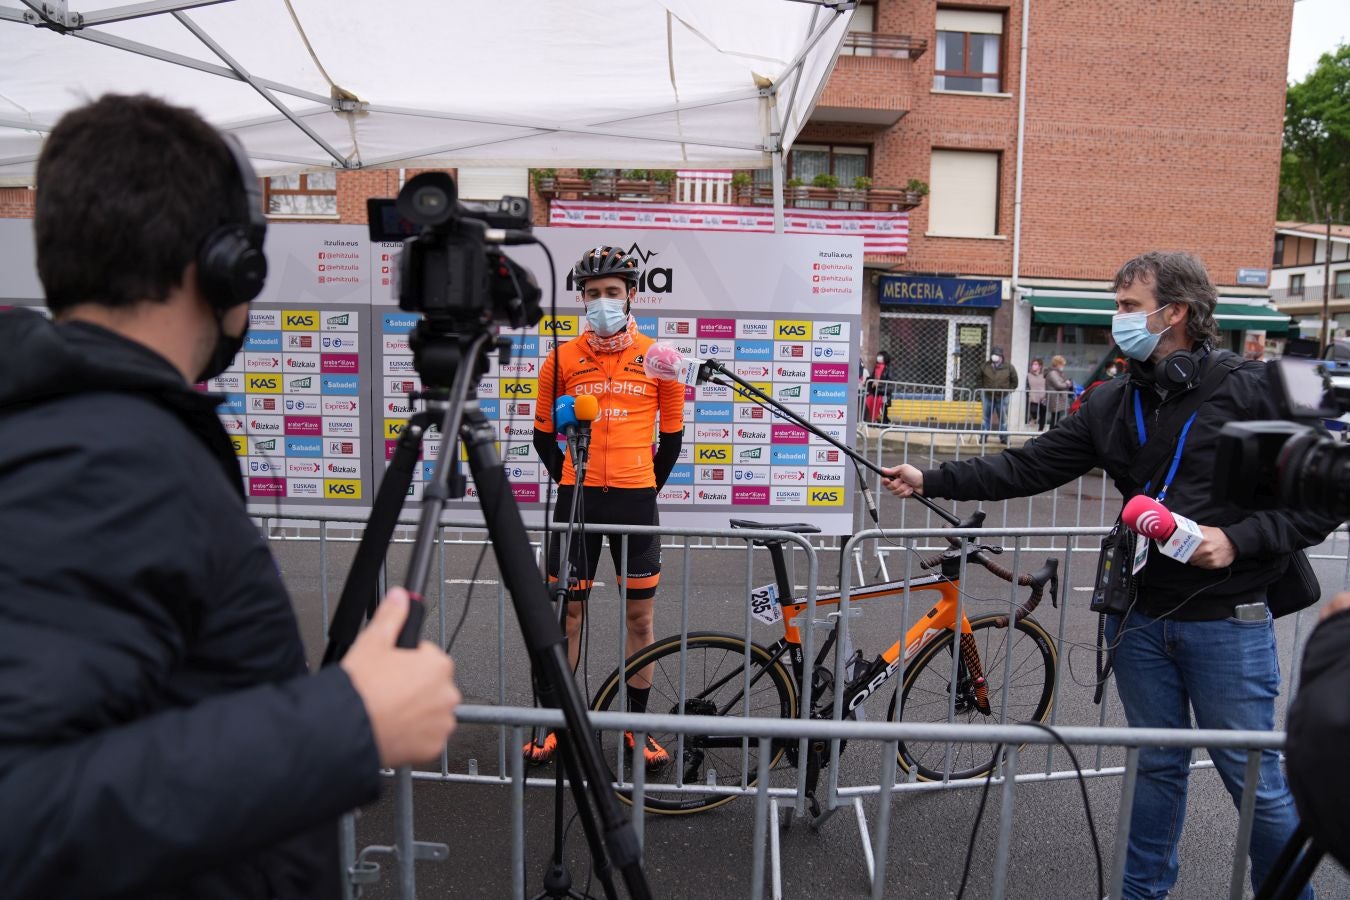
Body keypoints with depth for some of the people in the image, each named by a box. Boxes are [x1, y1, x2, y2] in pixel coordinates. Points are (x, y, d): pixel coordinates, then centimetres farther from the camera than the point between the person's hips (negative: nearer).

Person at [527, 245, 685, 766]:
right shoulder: (562, 359, 1)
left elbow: (672, 434, 9)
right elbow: (544, 433, 10)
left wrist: (647, 487, 8)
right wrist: (569, 481, 6)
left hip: (635, 500, 0)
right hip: (577, 498, 0)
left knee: (639, 615, 7)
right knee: (567, 610, 7)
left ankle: (637, 723, 22)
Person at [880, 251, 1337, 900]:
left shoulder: (1255, 390, -9)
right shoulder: (1112, 404, 4)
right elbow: (1027, 468, 2)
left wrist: (1239, 540, -20)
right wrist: (930, 481, -4)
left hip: (1227, 623, -4)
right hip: (1141, 619, 4)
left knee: (1256, 780, 7)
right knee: (1156, 766, 18)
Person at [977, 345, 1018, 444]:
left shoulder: (1008, 367, -2)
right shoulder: (985, 366, 0)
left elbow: (1014, 381, 8)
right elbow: (979, 379, 15)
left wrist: (1009, 391, 2)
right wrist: (982, 389, 8)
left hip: (1002, 397, -1)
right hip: (987, 396, 1)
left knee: (1003, 418, 4)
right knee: (986, 417, 6)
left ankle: (1004, 437, 12)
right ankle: (984, 436, 14)